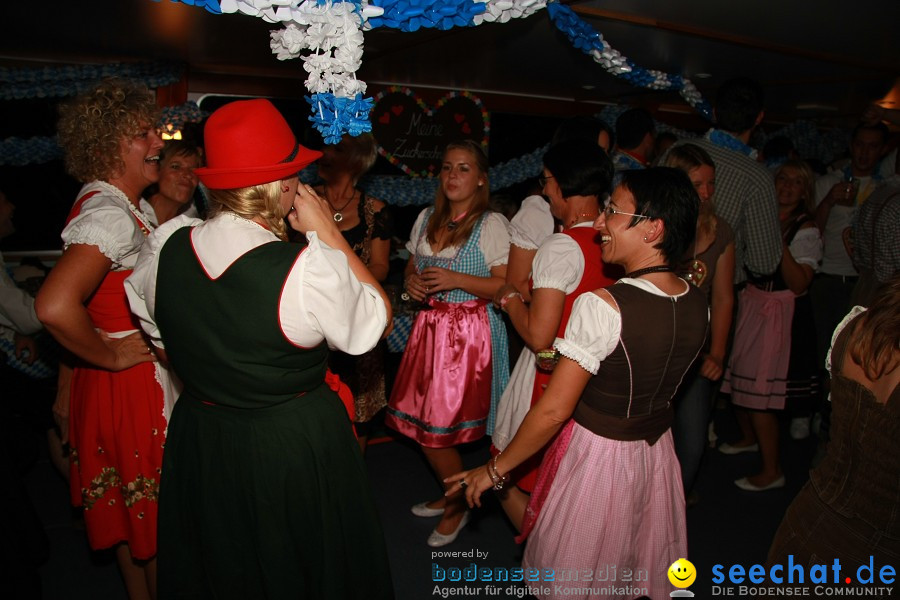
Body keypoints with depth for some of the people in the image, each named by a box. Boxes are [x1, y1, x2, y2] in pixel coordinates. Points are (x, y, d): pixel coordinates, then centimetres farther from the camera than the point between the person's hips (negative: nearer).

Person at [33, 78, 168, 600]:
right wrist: (109, 355, -21)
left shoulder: (122, 205, 6)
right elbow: (54, 306, -36)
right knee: (155, 515, 10)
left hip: (138, 377, 9)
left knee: (134, 510, 24)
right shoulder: (110, 215, -24)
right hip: (135, 382, -9)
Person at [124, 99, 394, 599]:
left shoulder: (164, 247, -11)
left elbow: (163, 340, 5)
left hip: (198, 440, 5)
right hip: (298, 446, -4)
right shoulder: (309, 267, -28)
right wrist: (328, 232, -13)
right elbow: (377, 319, -11)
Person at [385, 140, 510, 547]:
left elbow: (506, 287, -13)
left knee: (439, 428, -1)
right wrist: (412, 282, -2)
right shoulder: (426, 219, 10)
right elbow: (412, 267, 20)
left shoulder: (492, 224, -8)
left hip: (470, 333, -6)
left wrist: (456, 279, -21)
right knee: (420, 420, 9)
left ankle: (458, 505, 26)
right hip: (430, 327, 6)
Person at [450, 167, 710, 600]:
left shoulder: (602, 306, -28)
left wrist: (495, 470, -13)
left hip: (596, 456, -6)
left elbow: (554, 410, -25)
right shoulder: (698, 304, -7)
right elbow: (662, 380, 7)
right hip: (657, 450, 6)